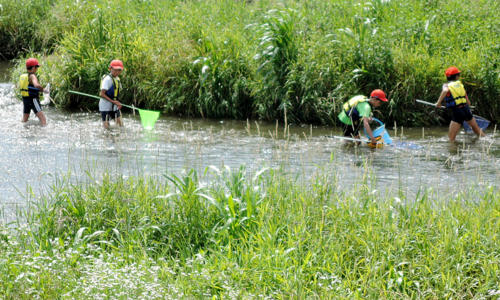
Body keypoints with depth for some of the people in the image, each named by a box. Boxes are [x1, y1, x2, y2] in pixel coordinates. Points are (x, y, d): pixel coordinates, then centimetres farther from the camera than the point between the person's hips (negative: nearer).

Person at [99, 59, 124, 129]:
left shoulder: (117, 79, 9)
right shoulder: (107, 79, -16)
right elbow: (102, 94, -21)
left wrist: (118, 103, 4)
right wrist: (113, 101, -24)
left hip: (114, 107, 8)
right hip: (106, 107, -8)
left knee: (121, 125, 7)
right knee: (107, 128, -5)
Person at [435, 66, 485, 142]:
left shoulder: (446, 85, 1)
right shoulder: (460, 84, 12)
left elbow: (445, 90, -26)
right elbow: (468, 102, 12)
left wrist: (439, 102, -17)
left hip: (457, 112, -5)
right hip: (466, 109, 5)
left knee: (451, 138, 0)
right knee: (477, 129, 28)